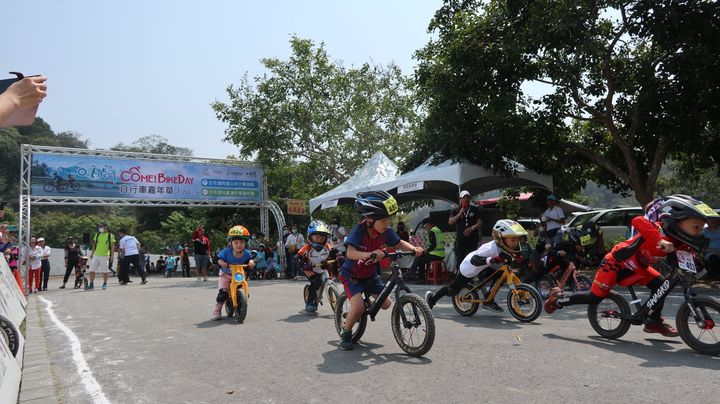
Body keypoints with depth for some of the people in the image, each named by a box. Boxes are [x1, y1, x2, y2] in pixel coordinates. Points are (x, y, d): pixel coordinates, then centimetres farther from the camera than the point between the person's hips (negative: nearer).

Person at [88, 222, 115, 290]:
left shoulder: (110, 236, -2)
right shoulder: (97, 234, 10)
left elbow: (112, 247, -2)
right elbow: (94, 245, 16)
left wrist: (112, 256, -7)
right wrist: (92, 253, 11)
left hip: (105, 256, -4)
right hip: (96, 255, 4)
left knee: (105, 271, 3)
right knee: (92, 270, 1)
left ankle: (105, 284, 16)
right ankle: (91, 285, 10)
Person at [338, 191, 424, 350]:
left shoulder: (387, 231, -14)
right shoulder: (359, 230, -30)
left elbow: (399, 243, 2)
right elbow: (350, 253, -39)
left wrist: (413, 249, -17)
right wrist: (370, 254, -55)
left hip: (370, 274, 6)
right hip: (352, 275, -6)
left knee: (386, 304, 5)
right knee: (358, 306, -22)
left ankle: (367, 305, 35)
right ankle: (346, 334, 4)